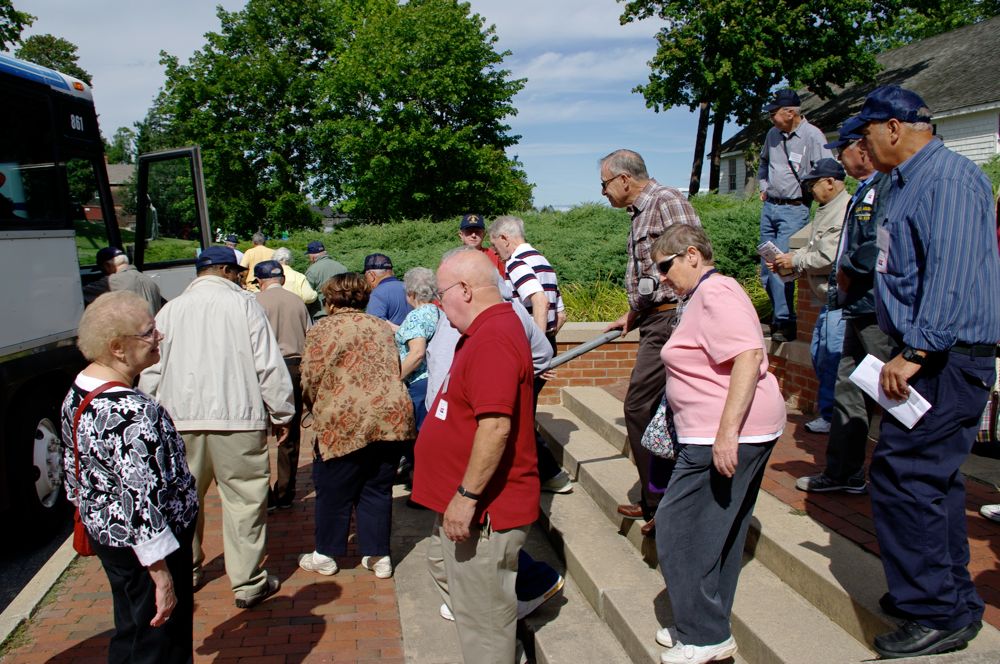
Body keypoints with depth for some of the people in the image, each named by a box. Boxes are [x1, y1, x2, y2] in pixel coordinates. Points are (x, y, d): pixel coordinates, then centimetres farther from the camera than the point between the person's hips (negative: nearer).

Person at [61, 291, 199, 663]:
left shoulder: (77, 393, -1)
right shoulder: (132, 413, -31)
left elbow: (74, 468, 11)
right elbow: (142, 503, -30)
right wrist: (163, 578, -22)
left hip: (103, 533, 9)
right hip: (141, 545, -9)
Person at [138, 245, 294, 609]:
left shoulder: (170, 310, 10)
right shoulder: (243, 304, -1)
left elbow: (151, 372, 11)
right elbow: (269, 365, -4)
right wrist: (281, 414, 4)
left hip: (180, 419, 4)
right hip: (237, 418, -4)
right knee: (245, 500, 3)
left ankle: (185, 571, 34)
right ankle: (249, 584, 8)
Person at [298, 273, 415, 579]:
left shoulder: (323, 329, -2)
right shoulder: (380, 326, 14)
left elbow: (310, 382, -3)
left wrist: (318, 412, 15)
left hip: (344, 422, -5)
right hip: (391, 417, 5)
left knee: (333, 491, 11)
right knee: (377, 490, 14)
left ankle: (325, 556, 25)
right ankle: (379, 556, 20)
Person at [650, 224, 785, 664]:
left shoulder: (715, 293, -14)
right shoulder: (706, 295, 19)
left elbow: (748, 357, -26)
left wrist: (727, 432, -29)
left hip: (729, 435, -11)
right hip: (741, 434, 11)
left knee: (680, 527, -3)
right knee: (721, 533, 16)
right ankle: (706, 627, 27)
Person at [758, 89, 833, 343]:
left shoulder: (813, 136, -11)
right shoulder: (773, 134, 10)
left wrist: (806, 188, -10)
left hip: (794, 209, -7)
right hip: (769, 207, 7)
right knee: (766, 269, 9)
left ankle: (785, 322, -7)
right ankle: (780, 314, 25)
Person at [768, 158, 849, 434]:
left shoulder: (845, 210, -17)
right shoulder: (828, 210, 18)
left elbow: (830, 256, -22)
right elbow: (813, 249, 19)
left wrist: (795, 261, -10)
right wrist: (785, 261, 5)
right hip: (829, 298, 11)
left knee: (831, 358, -5)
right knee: (818, 353, 17)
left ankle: (830, 416, 6)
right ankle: (826, 408, 29)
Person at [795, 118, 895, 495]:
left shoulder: (887, 185, -14)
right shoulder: (863, 191, 18)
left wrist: (849, 270, -15)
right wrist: (840, 282, 10)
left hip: (878, 310, -11)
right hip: (860, 308, 11)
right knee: (848, 389, 15)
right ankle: (843, 473, 26)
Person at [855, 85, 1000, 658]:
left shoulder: (950, 178, -14)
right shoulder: (909, 182, 18)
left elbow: (951, 274, -25)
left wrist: (914, 352, -28)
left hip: (946, 359, -11)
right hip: (931, 356, 11)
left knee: (903, 476, -9)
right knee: (932, 478, 16)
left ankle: (939, 614, 4)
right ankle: (952, 598, 30)